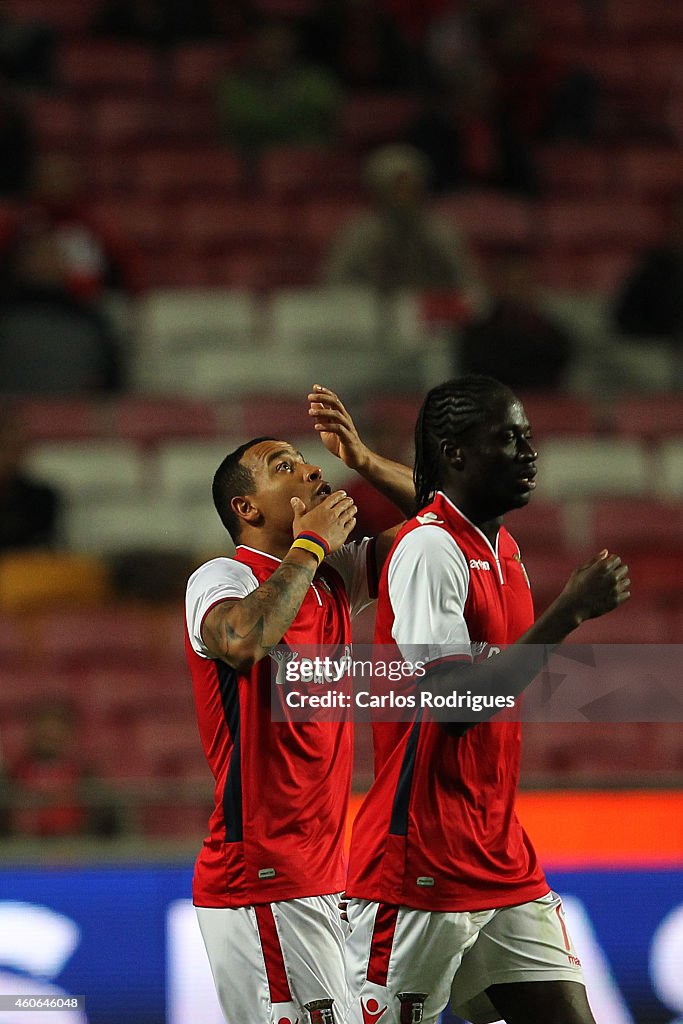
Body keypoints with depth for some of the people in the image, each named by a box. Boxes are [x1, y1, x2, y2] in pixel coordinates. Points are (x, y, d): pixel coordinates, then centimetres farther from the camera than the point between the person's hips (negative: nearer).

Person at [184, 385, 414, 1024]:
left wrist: (363, 461, 4)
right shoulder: (221, 579, -7)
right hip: (261, 879, -8)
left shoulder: (331, 577, 16)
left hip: (324, 876, 8)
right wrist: (310, 544, -17)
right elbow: (242, 640, -31)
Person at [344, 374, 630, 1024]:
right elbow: (451, 701, -22)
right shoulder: (429, 547, -14)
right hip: (422, 867, -8)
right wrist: (567, 615, -22)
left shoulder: (503, 549, 14)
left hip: (502, 860, 9)